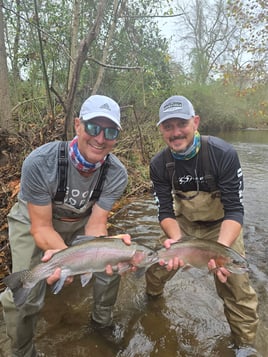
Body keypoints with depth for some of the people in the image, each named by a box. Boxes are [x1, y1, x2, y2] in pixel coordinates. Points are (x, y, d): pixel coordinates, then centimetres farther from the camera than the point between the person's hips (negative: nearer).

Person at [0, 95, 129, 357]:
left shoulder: (117, 173, -23)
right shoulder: (40, 162, -34)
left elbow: (95, 225, -20)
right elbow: (41, 228, -26)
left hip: (80, 222, 4)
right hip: (33, 223, -3)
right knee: (25, 297, -15)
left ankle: (102, 320, 28)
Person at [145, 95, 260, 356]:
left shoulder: (224, 154, -26)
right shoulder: (159, 164, -16)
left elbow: (234, 209, -23)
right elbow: (165, 211, -12)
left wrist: (222, 246, -39)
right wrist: (176, 238, -32)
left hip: (223, 227, -2)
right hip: (184, 224, 3)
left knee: (237, 289, -8)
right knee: (157, 267, 5)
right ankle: (152, 296, 41)